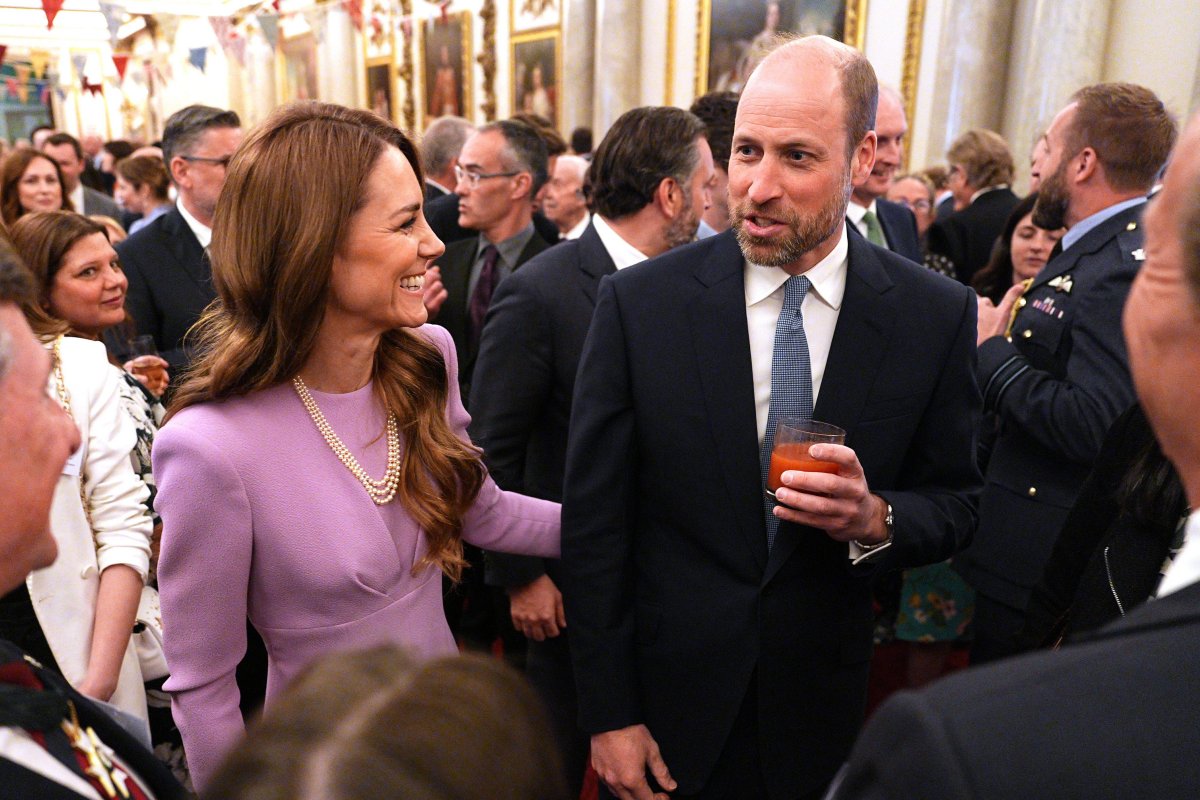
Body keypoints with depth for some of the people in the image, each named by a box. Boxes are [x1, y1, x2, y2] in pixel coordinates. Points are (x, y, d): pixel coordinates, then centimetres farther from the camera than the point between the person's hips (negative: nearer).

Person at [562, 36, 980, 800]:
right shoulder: (639, 302, -13)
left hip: (823, 707, 1)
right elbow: (594, 521, -9)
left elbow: (955, 505, 1)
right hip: (668, 696, 0)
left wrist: (875, 519, -22)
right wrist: (609, 715, -7)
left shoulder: (937, 314, -9)